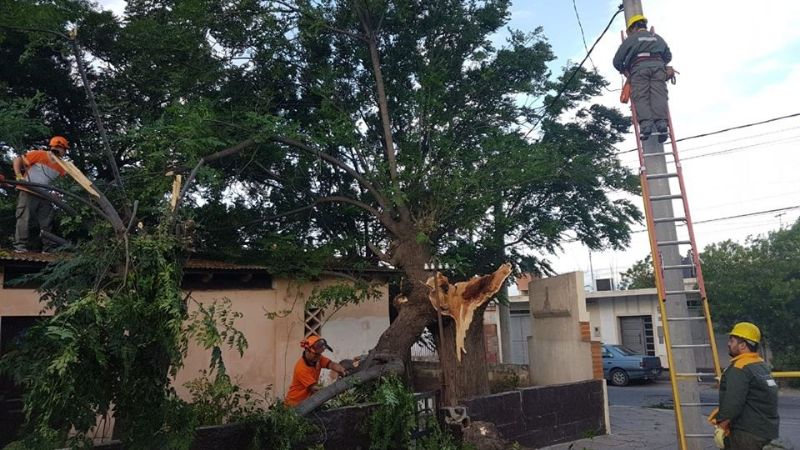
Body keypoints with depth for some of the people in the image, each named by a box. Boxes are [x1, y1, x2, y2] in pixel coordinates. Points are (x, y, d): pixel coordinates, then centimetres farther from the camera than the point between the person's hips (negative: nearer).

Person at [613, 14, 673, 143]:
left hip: (639, 67, -3)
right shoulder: (657, 37, 31)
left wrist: (624, 70, 33)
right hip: (658, 65, 3)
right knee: (659, 95, -9)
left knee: (640, 97, -12)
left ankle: (645, 124, -33)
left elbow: (617, 61, 15)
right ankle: (661, 122, -30)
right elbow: (668, 56, 32)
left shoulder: (631, 38, 19)